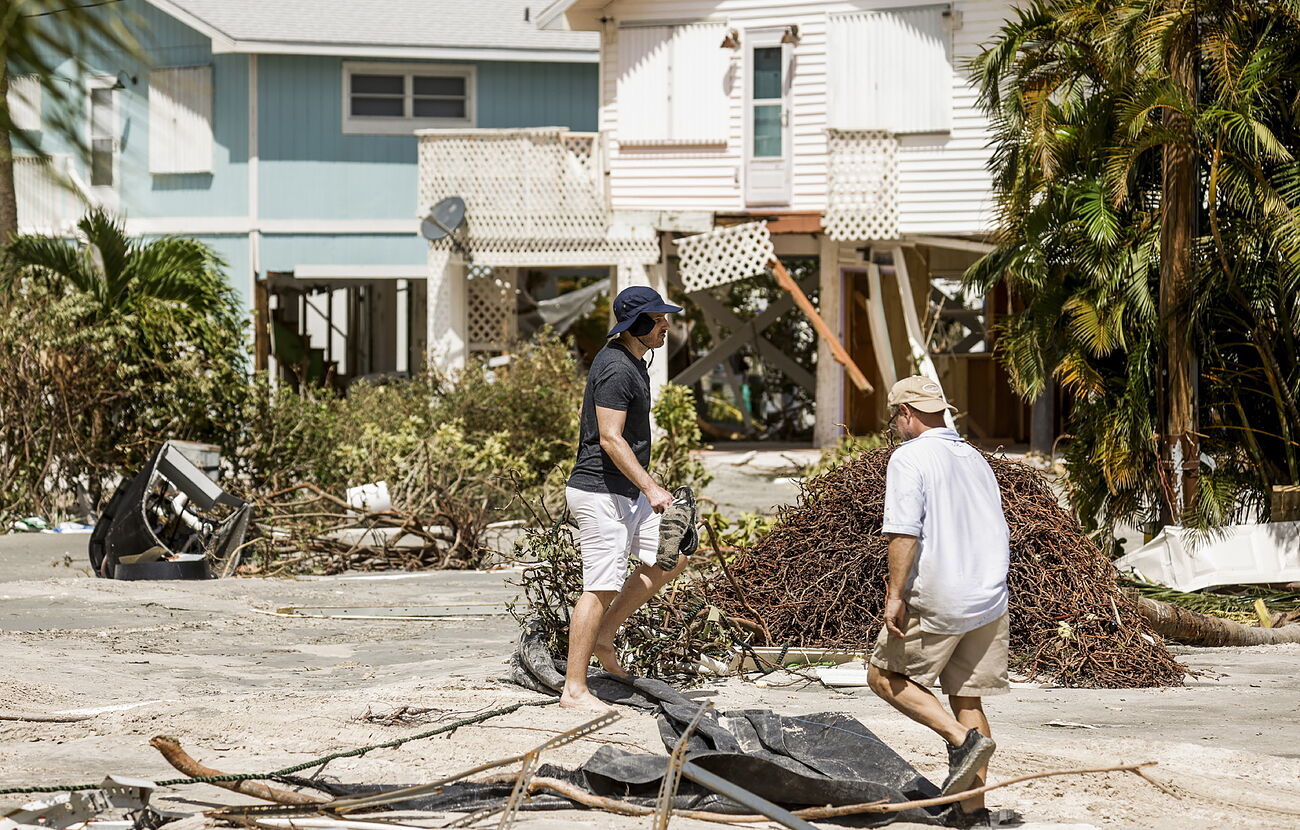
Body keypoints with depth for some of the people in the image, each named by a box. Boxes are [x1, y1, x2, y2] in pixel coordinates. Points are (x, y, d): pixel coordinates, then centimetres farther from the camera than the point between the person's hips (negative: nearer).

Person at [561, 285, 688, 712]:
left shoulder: (630, 360, 14)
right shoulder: (616, 369, -19)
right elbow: (610, 439, -25)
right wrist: (650, 488, -27)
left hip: (626, 494, 11)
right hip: (600, 494, -11)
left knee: (671, 557, 13)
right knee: (601, 587, -9)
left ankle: (602, 636, 17)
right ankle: (574, 689, -6)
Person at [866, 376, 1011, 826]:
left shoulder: (909, 458, -7)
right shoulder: (975, 459, 17)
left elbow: (904, 533, -17)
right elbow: (1000, 533, 22)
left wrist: (895, 595, -15)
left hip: (937, 602, -7)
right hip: (990, 602, 7)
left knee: (885, 675, 9)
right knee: (968, 698, 9)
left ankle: (962, 738, -9)